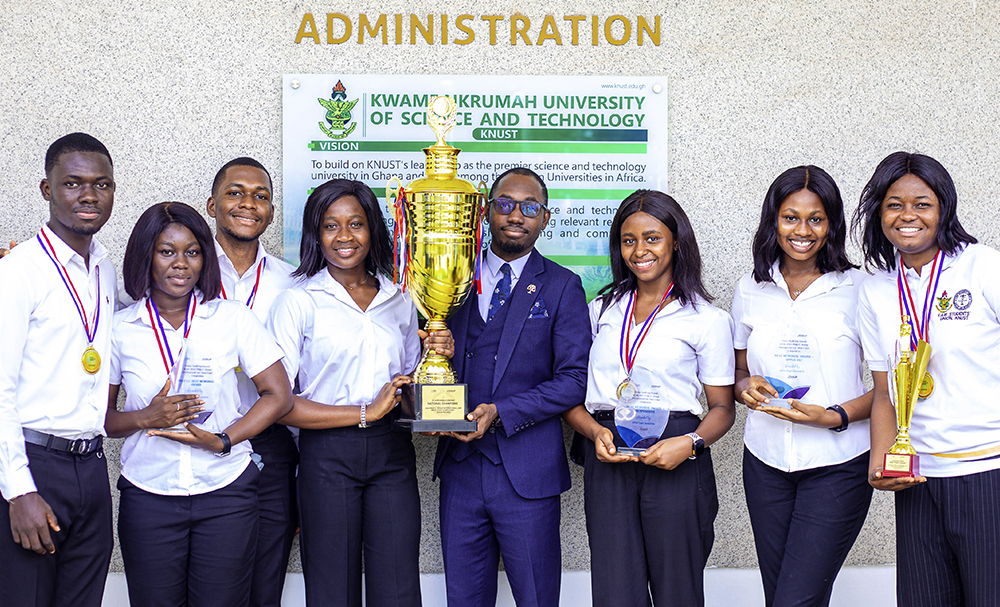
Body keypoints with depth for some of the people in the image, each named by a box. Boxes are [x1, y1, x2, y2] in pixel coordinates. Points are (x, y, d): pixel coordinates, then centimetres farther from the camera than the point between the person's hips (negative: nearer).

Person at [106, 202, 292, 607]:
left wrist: (224, 441, -11)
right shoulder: (119, 329, 3)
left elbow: (278, 395, 1)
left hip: (225, 492, 0)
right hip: (147, 494, 0)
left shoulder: (233, 319, 2)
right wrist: (146, 418, -14)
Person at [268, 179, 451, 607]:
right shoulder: (298, 303, -1)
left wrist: (438, 359, 0)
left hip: (393, 454, 3)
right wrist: (364, 413, -15)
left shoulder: (399, 301, 13)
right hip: (327, 454, -3)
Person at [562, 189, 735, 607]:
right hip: (608, 462, 2)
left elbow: (722, 408, 6)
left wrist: (690, 443, -14)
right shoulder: (600, 311, 15)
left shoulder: (707, 319, 5)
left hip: (676, 464, -2)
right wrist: (596, 432, -7)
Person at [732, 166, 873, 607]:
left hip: (838, 466, -4)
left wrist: (834, 416, -17)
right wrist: (747, 387, -6)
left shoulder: (859, 288, -3)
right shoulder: (750, 290, 7)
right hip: (766, 464, 4)